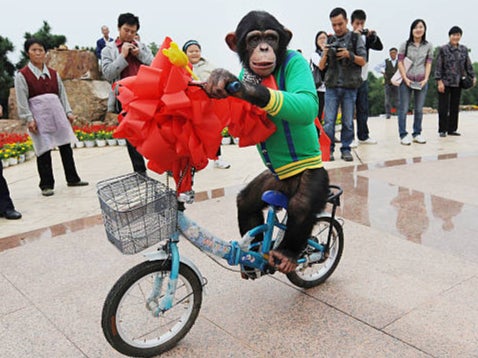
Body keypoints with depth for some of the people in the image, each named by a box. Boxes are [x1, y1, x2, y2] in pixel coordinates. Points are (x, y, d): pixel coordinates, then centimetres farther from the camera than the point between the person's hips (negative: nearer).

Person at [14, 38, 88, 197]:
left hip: (57, 113, 5)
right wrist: (29, 119, -13)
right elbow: (22, 99, -5)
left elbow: (62, 94, 14)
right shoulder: (22, 75, -1)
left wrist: (68, 112, 5)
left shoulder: (53, 74, 13)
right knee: (44, 150, -4)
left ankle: (72, 178, 20)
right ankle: (46, 185, 7)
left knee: (66, 146, 7)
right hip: (39, 115, -4)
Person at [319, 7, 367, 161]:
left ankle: (346, 149, 12)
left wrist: (349, 55, -15)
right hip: (332, 86, 1)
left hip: (350, 86, -1)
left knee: (348, 121, 3)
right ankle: (328, 149, 5)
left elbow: (363, 61, 3)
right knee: (329, 121, -4)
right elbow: (321, 67, 11)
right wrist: (325, 55, -9)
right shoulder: (330, 40, 13)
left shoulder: (356, 38, 7)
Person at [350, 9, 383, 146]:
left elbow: (379, 47, 1)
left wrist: (373, 35, -16)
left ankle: (363, 136, 19)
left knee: (363, 109, 10)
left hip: (363, 78, 5)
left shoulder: (366, 37, 9)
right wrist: (355, 35, -25)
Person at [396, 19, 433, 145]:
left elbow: (429, 63, 6)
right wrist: (405, 78, -10)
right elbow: (400, 62, -2)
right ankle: (403, 135, 3)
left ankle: (417, 134, 15)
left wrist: (426, 79, -5)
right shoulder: (405, 45, 1)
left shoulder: (428, 46, 7)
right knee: (404, 109, -2)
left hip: (421, 81, 2)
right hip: (406, 80, -2)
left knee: (419, 109, 6)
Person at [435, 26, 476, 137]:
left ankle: (452, 129, 16)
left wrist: (473, 76, 2)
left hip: (457, 83, 4)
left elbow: (468, 65, 13)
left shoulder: (464, 50, 8)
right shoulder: (443, 49, -4)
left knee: (455, 107, 8)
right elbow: (438, 66, -7)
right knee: (443, 107, -2)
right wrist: (439, 81, -13)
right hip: (445, 82, -4)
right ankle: (442, 130, 7)